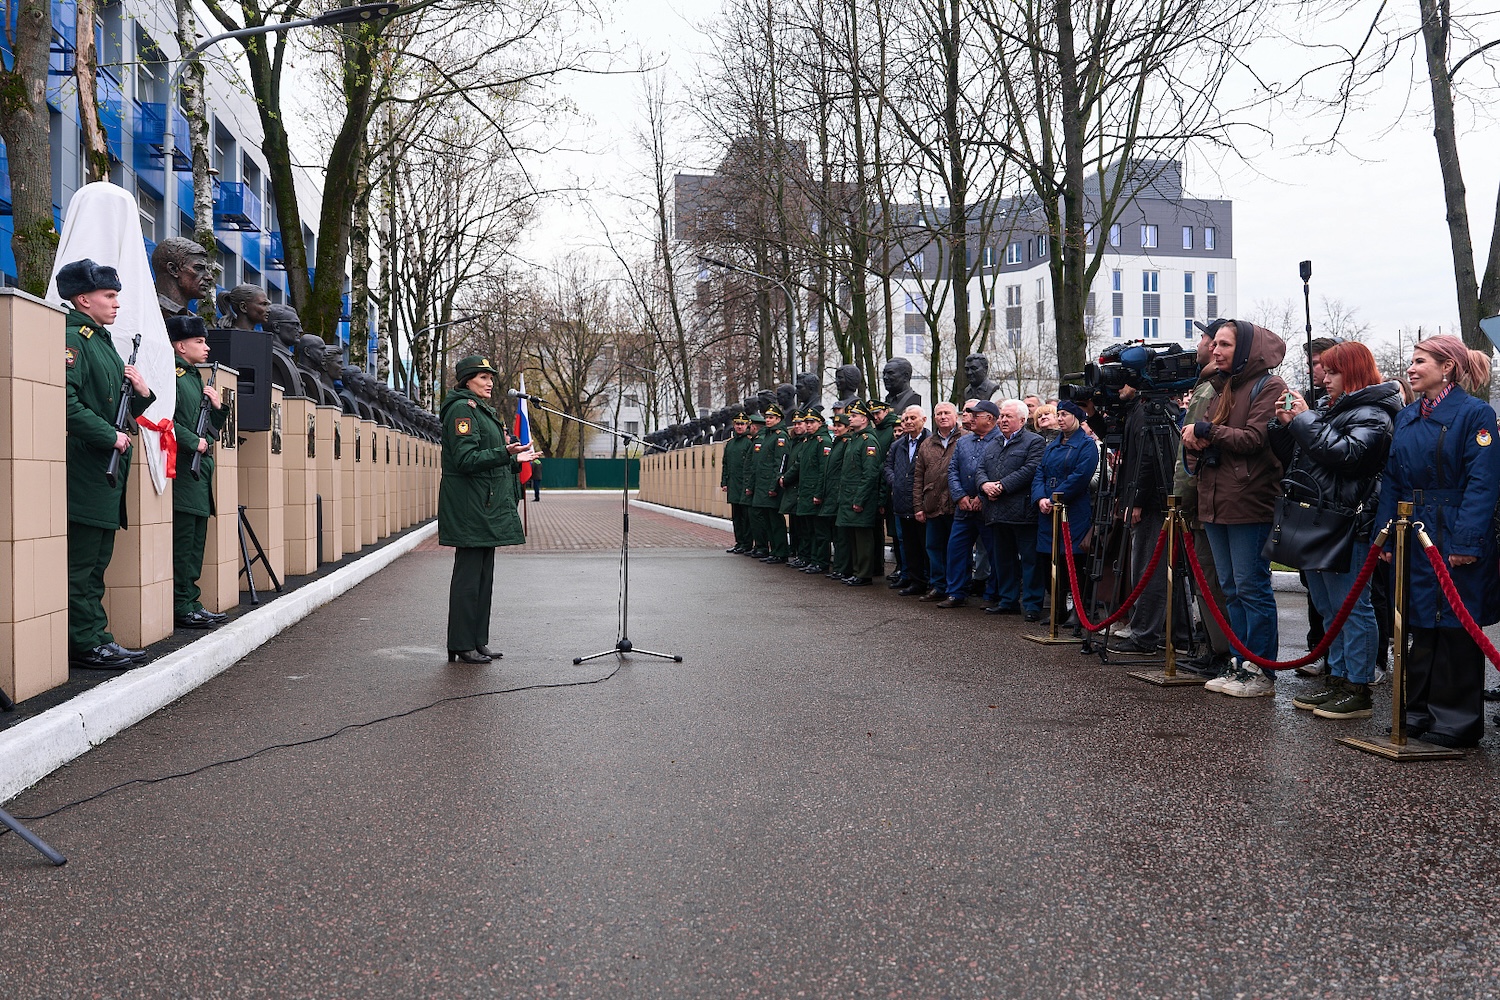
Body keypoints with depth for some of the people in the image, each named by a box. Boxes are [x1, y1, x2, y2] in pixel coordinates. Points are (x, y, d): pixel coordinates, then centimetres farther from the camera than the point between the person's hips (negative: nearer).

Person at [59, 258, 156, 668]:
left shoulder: (102, 341, 20)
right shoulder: (72, 339, -10)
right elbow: (67, 403, -23)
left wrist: (142, 394, 5)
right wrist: (111, 436, -18)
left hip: (108, 472, 10)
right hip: (85, 469, -10)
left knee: (97, 561, 13)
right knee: (80, 563, -4)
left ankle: (96, 637, 19)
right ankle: (83, 645, 1)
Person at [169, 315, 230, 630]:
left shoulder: (195, 377, 22)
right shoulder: (172, 375, -8)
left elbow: (211, 429, 24)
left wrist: (218, 407, 8)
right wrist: (193, 442, -18)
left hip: (200, 470, 10)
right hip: (182, 471, -10)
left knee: (196, 540, 12)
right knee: (182, 541, -7)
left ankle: (191, 602, 19)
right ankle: (180, 608, -3)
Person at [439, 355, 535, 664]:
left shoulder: (482, 411, 22)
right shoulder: (462, 409, -10)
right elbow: (466, 459, -22)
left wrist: (516, 461, 15)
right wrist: (505, 453, -30)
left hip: (485, 509, 10)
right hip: (470, 509, -10)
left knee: (483, 576, 12)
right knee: (468, 576, -5)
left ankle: (478, 642, 18)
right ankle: (462, 646, 1)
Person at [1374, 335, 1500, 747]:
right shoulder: (1406, 417, 13)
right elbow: (1392, 481, 14)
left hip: (1456, 539, -6)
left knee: (1456, 627, 0)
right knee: (1422, 625, 12)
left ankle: (1456, 721, 10)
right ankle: (1420, 711, 22)